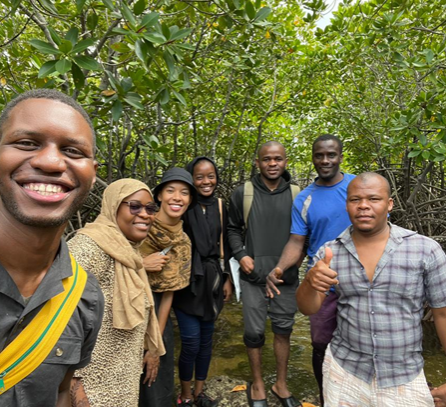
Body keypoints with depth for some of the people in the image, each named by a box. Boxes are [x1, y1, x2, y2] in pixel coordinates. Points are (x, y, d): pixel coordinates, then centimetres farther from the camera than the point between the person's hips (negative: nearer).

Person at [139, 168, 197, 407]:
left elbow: (168, 293, 2)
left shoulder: (183, 242, 0)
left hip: (155, 311, 4)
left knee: (157, 380, 14)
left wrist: (157, 339, 2)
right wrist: (141, 264, -22)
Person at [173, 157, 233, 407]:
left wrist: (228, 279, 7)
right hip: (188, 280, -4)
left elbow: (225, 246, 9)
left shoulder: (220, 207, 4)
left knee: (207, 338, 13)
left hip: (213, 279, 4)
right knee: (191, 341, -3)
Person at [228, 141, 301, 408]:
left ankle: (282, 384, 34)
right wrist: (241, 255, -6)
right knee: (254, 332, 8)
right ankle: (257, 385, 30)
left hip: (287, 276, 1)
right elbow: (233, 229, 7)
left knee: (283, 330, 13)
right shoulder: (243, 193, -1)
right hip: (254, 275, -1)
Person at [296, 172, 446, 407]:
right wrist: (310, 282, -28)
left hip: (405, 379, -1)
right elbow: (308, 309, -7)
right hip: (343, 370, 1)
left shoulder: (425, 250, -11)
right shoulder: (329, 253, -6)